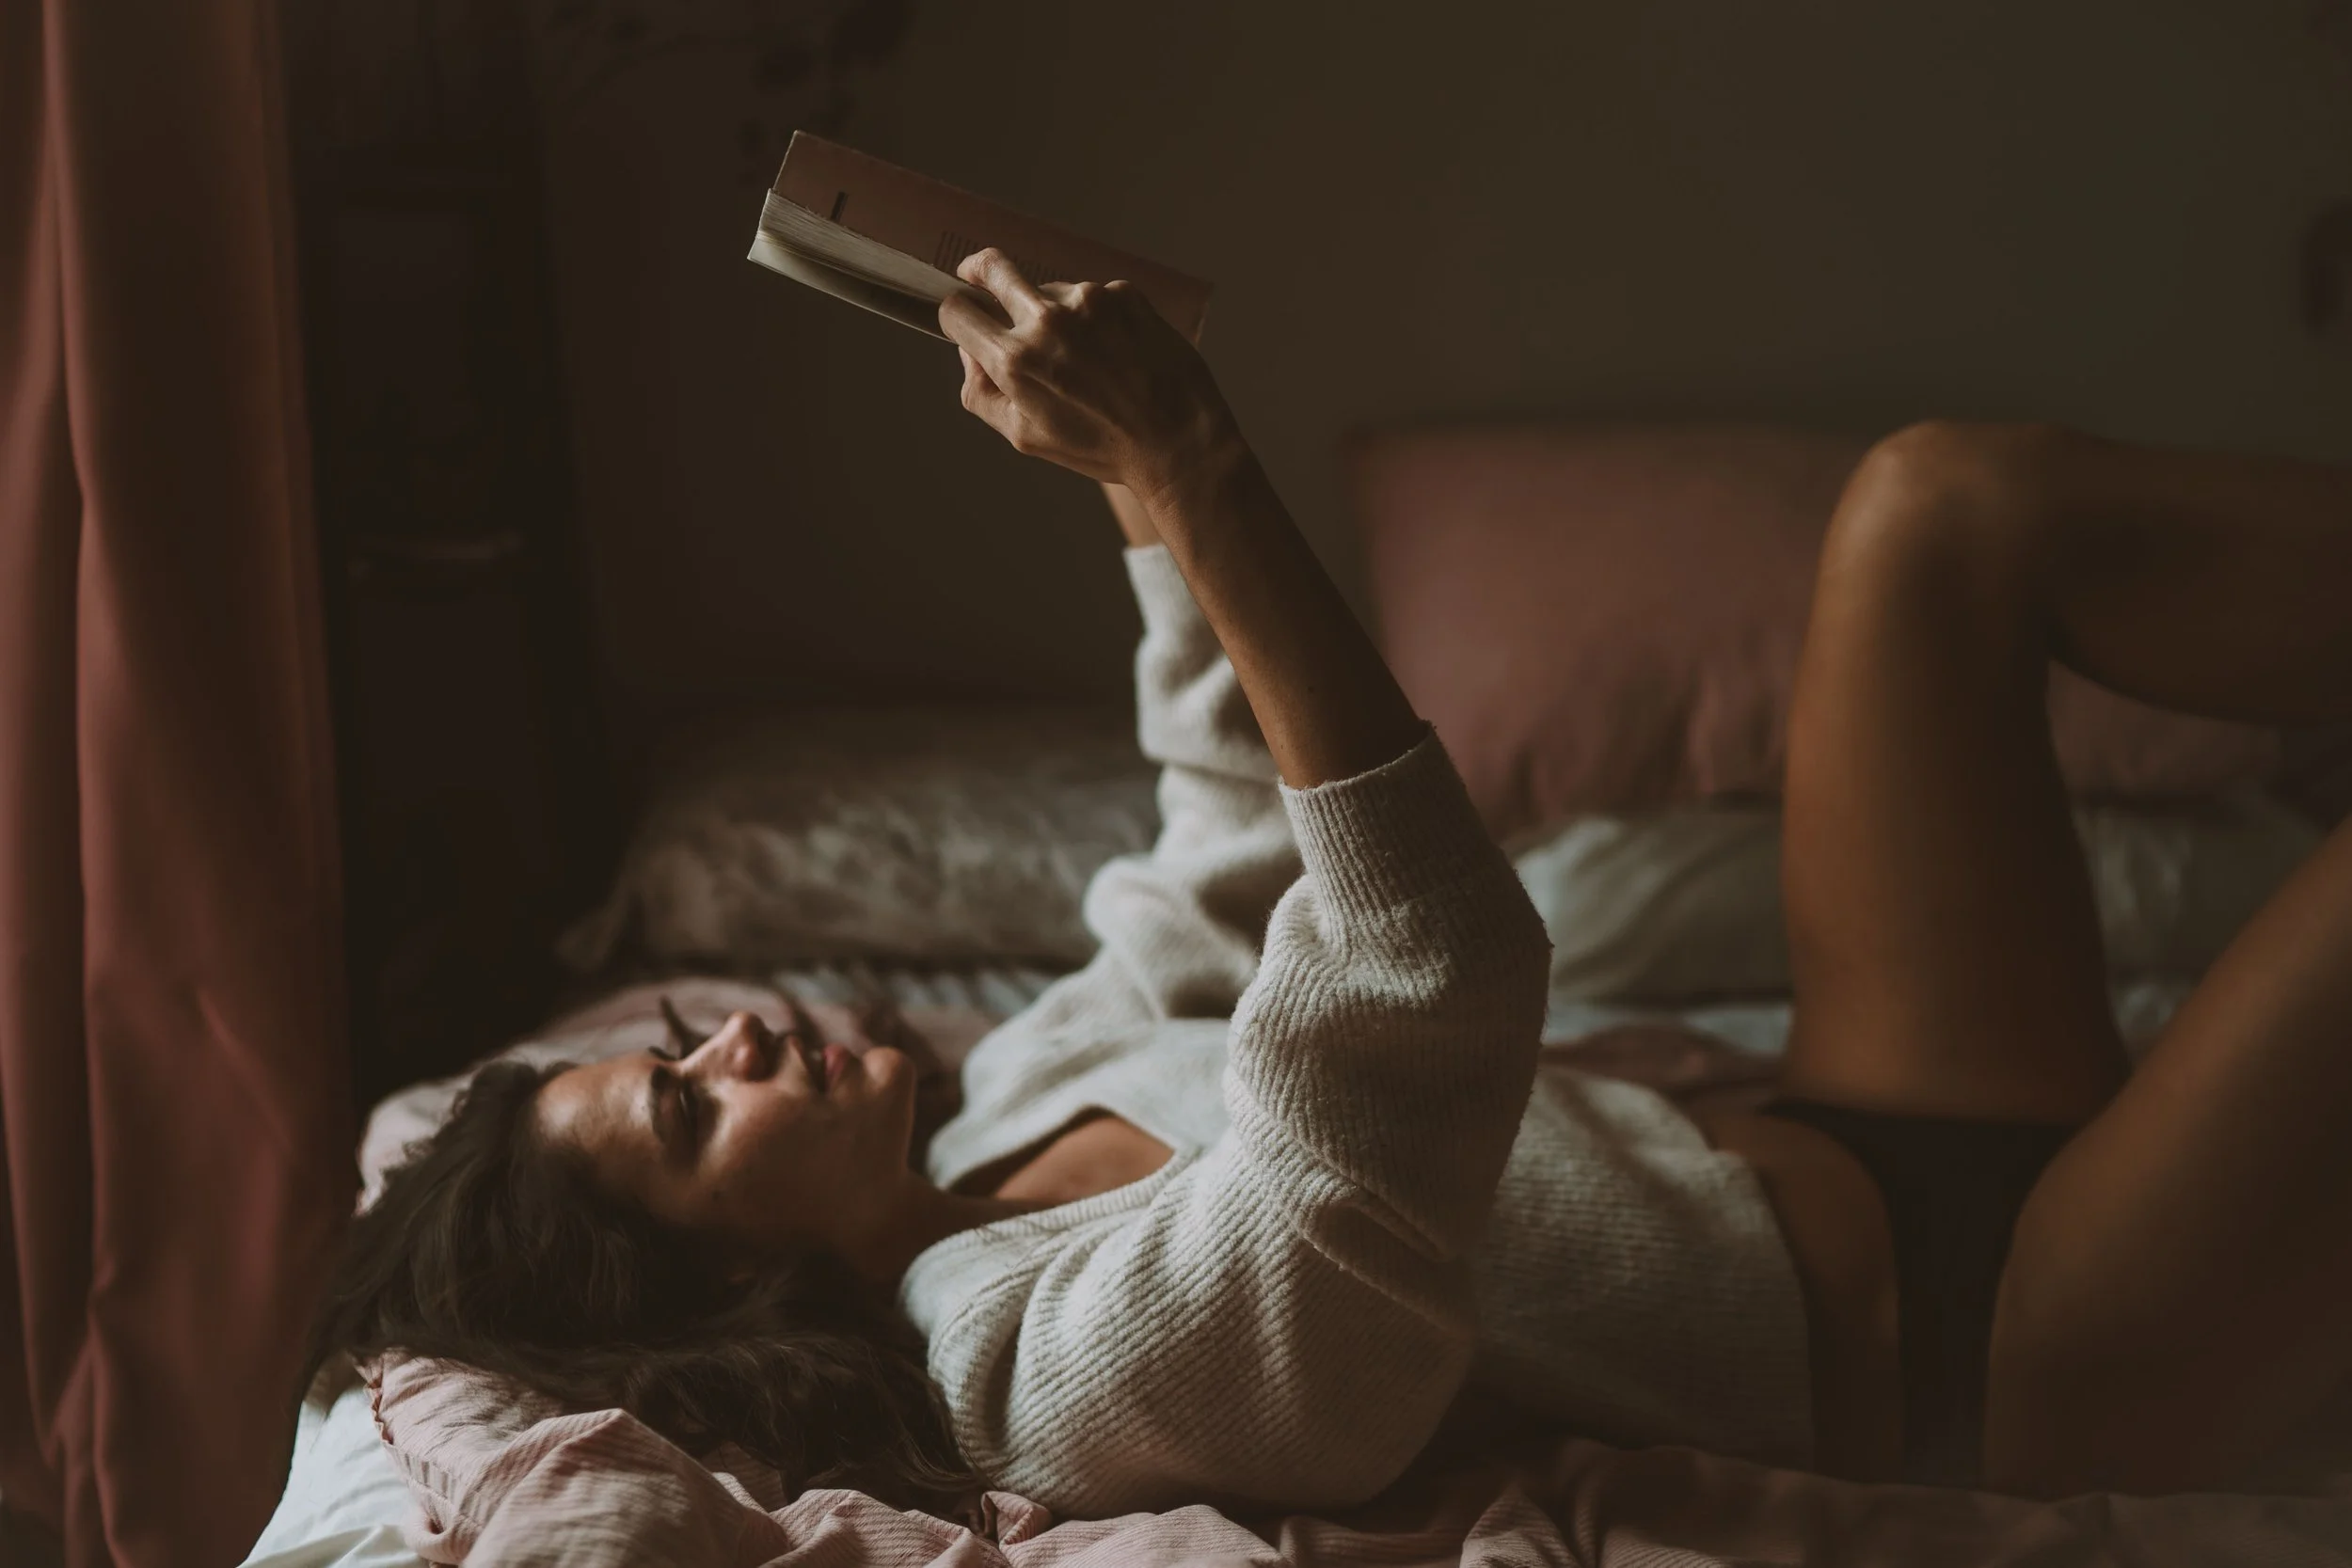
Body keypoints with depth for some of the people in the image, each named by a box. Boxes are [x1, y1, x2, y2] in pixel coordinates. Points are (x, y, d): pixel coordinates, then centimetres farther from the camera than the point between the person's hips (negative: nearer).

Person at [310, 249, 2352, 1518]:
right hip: (2026, 1344, -8)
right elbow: (1420, 990, -42)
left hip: (1874, 1166, 9)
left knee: (1952, 500, 3)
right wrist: (1189, 467, -41)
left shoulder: (1027, 1095, 2)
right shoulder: (1086, 1361, -27)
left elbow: (1235, 860, 15)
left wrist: (1154, 476, 5)